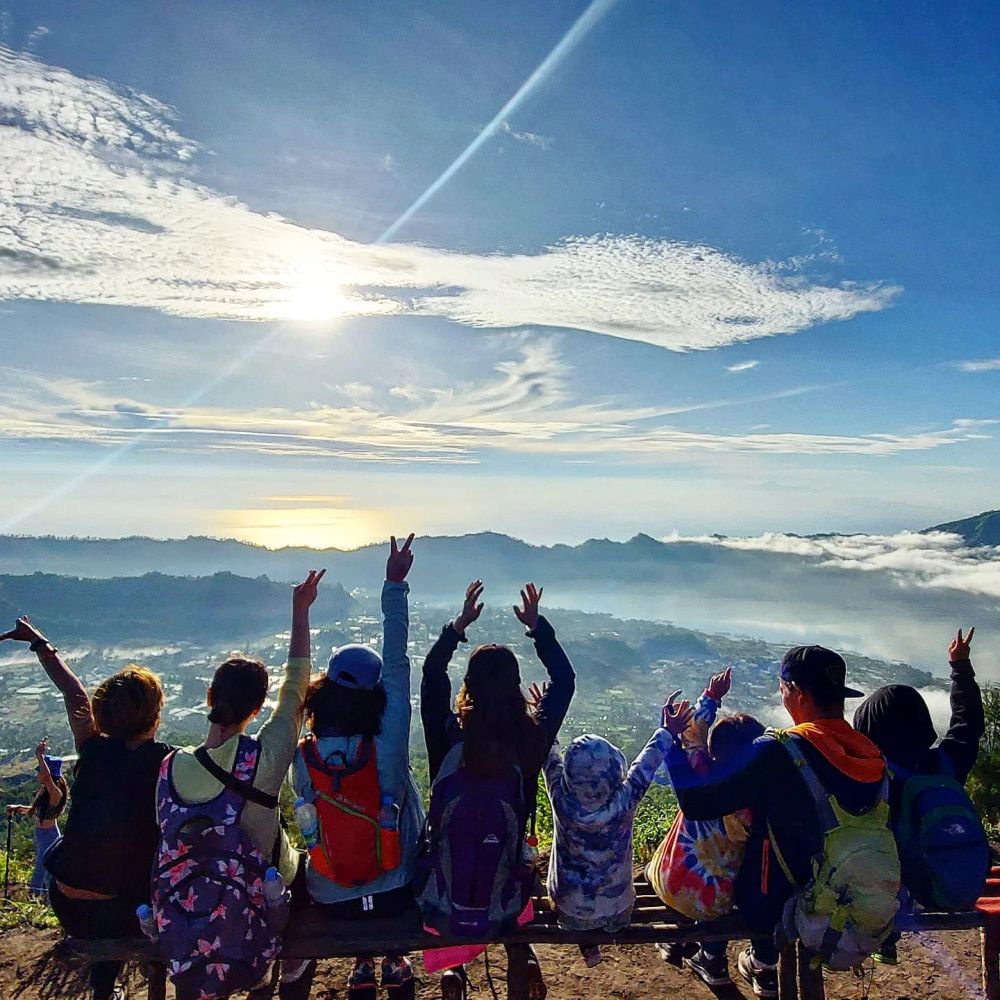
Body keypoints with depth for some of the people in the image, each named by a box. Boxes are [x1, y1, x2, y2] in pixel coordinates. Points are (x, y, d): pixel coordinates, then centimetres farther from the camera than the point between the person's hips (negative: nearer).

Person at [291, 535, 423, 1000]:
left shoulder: (302, 760, -18)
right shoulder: (388, 748, -25)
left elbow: (313, 822, -2)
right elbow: (397, 665, -23)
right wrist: (395, 586, -19)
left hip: (332, 900, 1)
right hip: (396, 894, -1)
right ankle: (395, 961, 39)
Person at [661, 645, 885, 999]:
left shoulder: (776, 752, -30)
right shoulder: (870, 754, -15)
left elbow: (696, 801, -28)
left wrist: (673, 738, -14)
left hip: (775, 906, -5)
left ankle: (764, 964, 36)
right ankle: (765, 960, 37)